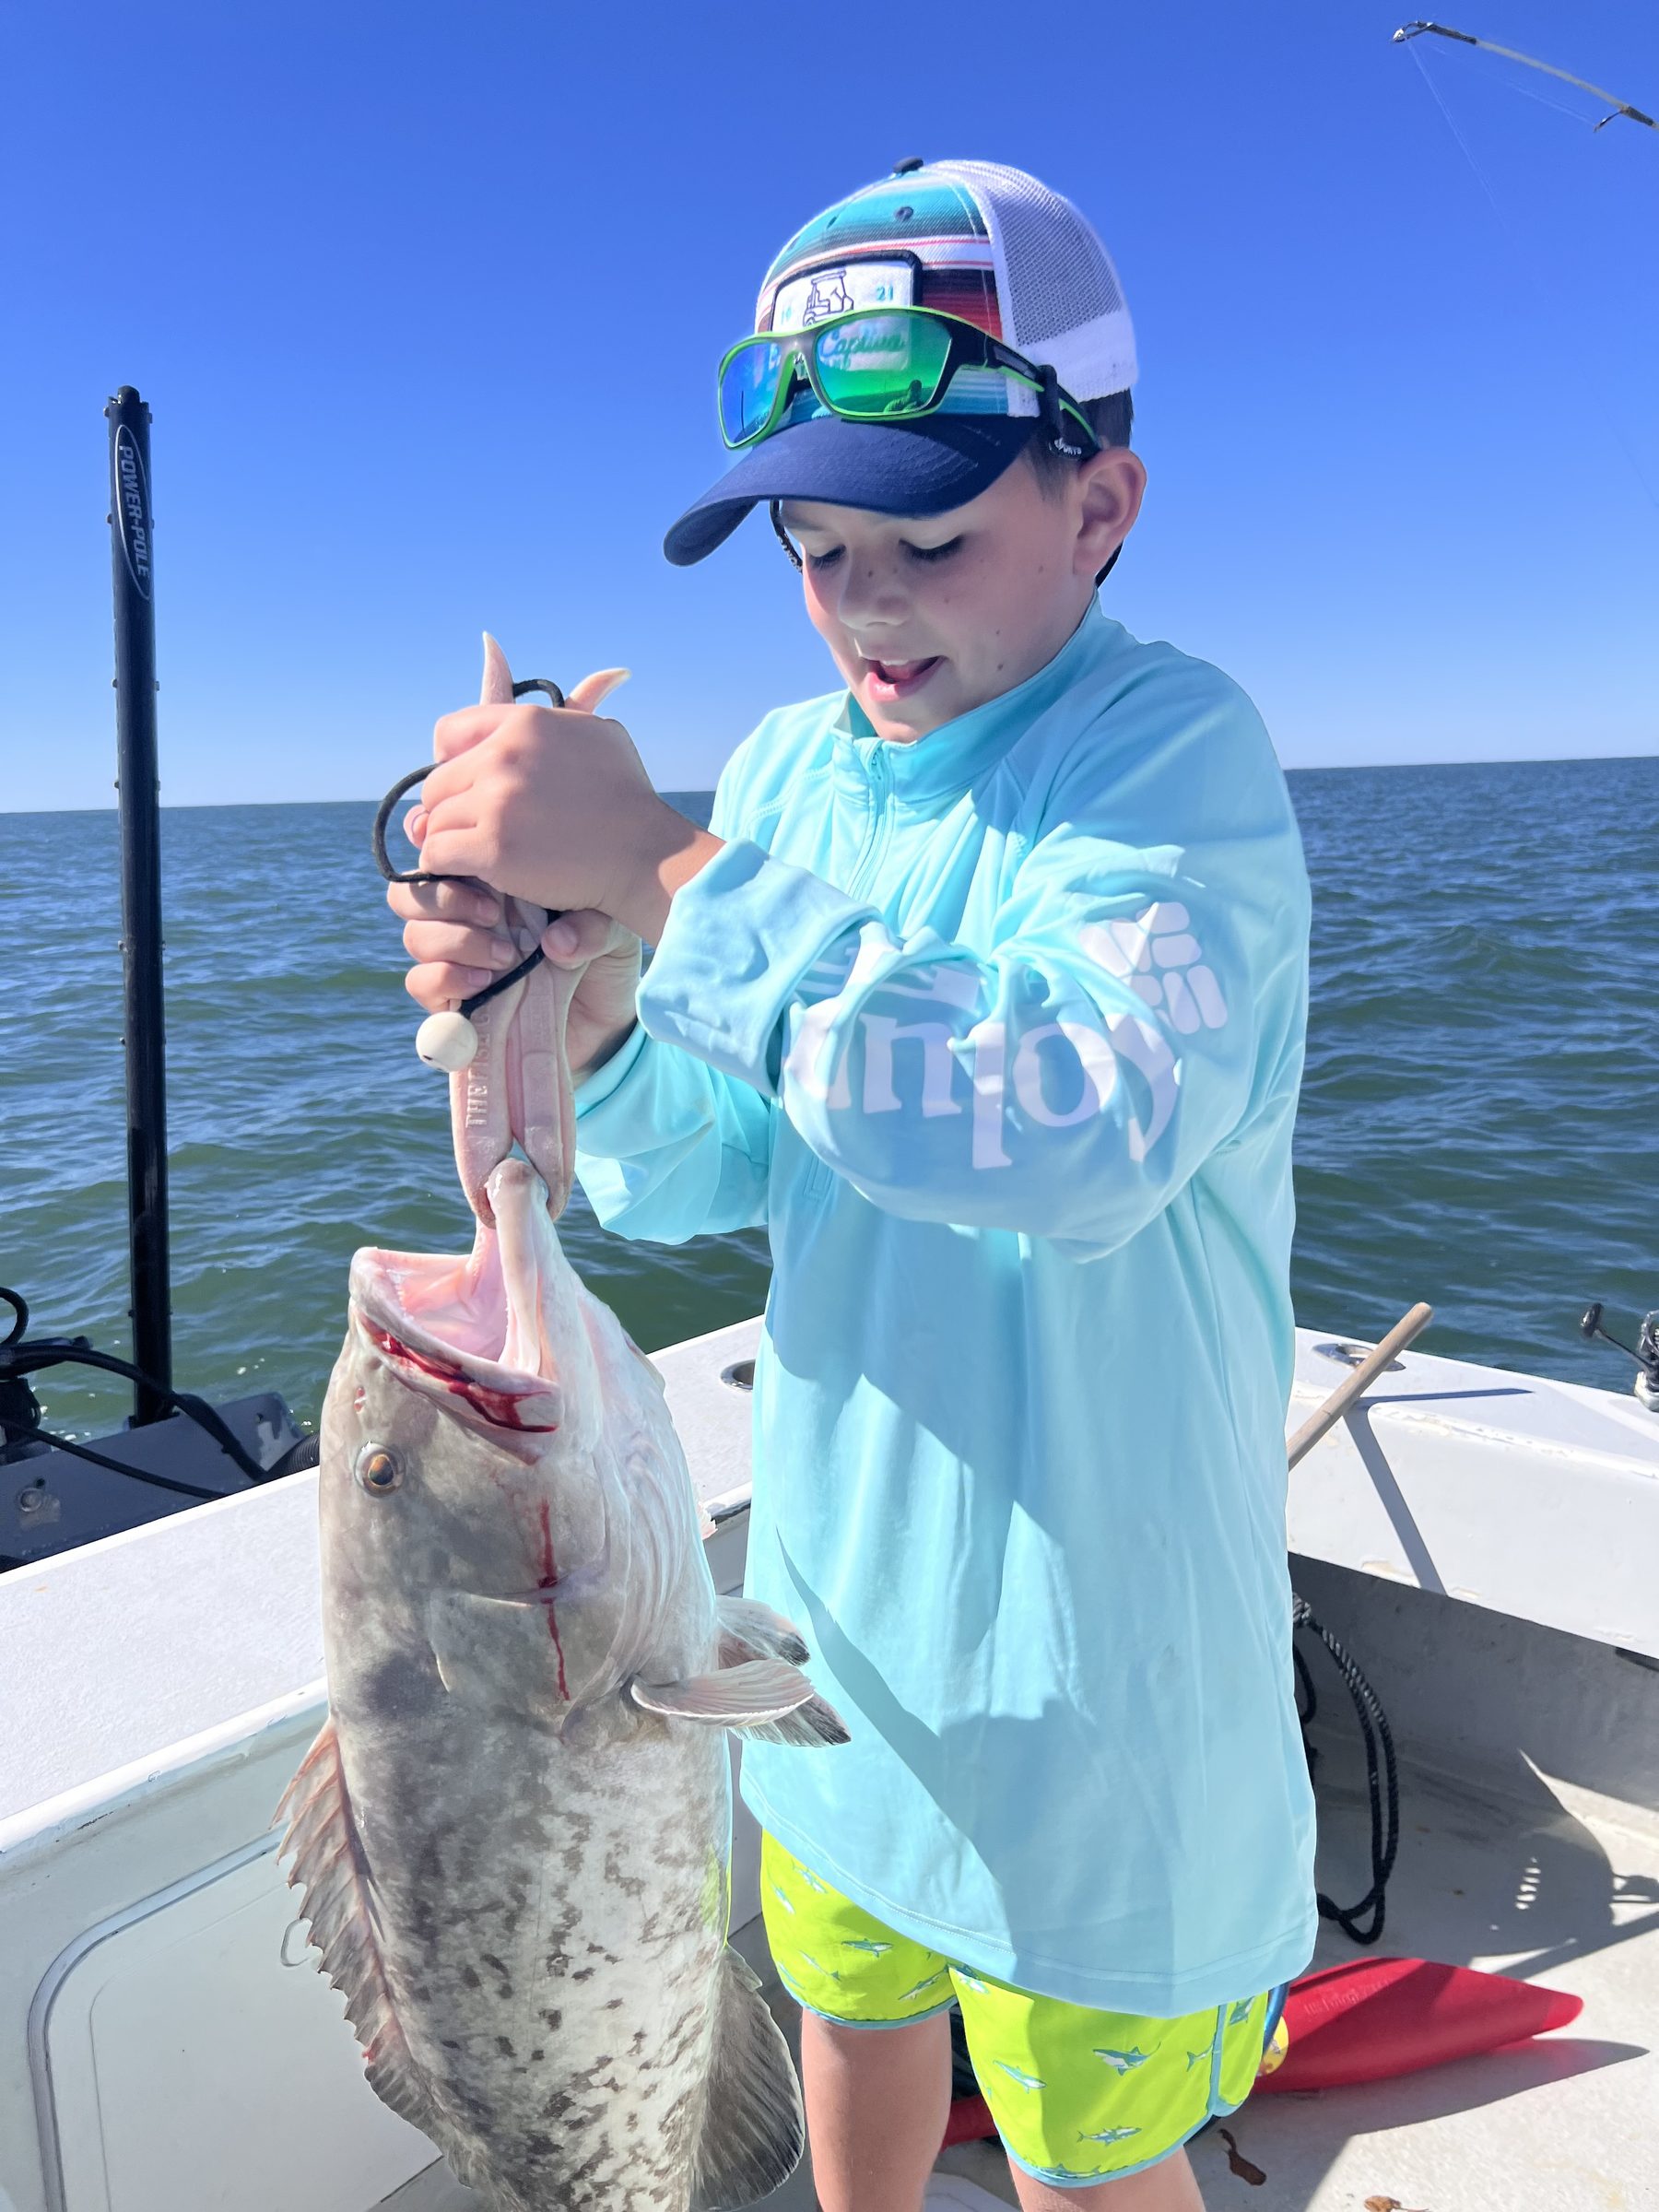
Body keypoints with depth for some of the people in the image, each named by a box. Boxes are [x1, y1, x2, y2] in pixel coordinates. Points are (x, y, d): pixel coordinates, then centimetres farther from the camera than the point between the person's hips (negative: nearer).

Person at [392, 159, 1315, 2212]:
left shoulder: (1170, 749, -19)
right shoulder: (784, 767, 0)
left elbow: (1083, 1130, -36)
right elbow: (698, 1184, -1)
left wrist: (667, 879, -36)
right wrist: (585, 1010, -21)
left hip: (1090, 1634, -5)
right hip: (839, 1588, 6)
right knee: (849, 2011, 30)